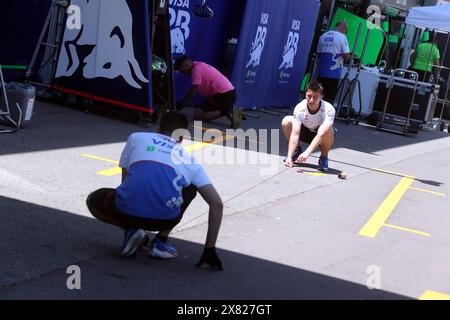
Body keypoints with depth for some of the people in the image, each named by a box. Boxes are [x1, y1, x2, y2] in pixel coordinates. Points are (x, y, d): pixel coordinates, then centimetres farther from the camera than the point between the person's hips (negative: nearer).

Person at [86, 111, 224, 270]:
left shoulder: (136, 138, 28)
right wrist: (210, 249, 25)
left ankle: (130, 230, 9)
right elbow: (217, 204, 20)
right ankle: (161, 241, 21)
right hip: (165, 218, 1)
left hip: (127, 210, 0)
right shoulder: (190, 161, 26)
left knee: (93, 200, 35)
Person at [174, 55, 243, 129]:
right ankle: (232, 111, 11)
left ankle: (226, 112, -19)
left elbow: (192, 93, -14)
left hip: (224, 95, -10)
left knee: (197, 115, -10)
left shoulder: (196, 69, -11)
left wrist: (178, 107, -7)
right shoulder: (200, 66, 19)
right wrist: (180, 104, 26)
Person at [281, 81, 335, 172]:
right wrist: (289, 157, -40)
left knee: (327, 130, -38)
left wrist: (307, 152, -52)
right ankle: (297, 151, 4)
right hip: (306, 132, 3)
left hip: (322, 139, -3)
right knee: (286, 121, -21)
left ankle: (324, 157, -8)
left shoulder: (329, 109, -33)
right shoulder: (299, 108, -26)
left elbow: (320, 135, -42)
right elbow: (295, 134, -30)